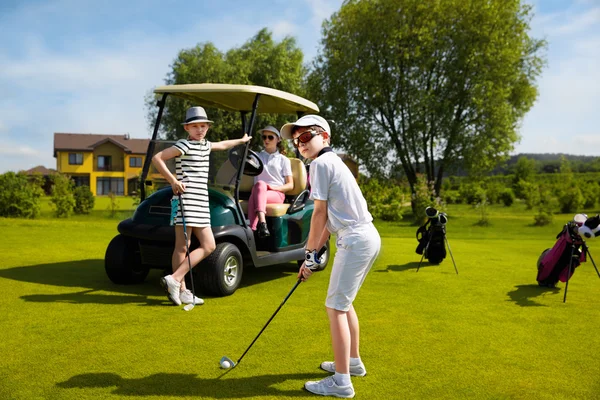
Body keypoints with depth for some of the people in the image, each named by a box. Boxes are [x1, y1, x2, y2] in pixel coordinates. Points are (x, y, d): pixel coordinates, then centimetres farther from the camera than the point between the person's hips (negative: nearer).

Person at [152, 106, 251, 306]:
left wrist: (241, 140, 54)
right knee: (182, 247, -9)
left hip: (201, 202, 8)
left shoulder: (205, 145, 19)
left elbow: (222, 145, 40)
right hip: (186, 199, -8)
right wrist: (173, 181, -14)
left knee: (209, 246, 3)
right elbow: (157, 158, -13)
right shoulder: (184, 145, -5)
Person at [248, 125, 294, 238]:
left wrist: (274, 187, -11)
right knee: (260, 184, -37)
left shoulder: (283, 160, 14)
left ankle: (253, 230, -48)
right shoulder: (257, 156, 22)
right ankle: (262, 223, -53)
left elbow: (290, 185, 9)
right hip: (258, 191, 1)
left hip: (277, 194, -1)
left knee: (254, 198, -34)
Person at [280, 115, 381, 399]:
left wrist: (310, 252, 0)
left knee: (335, 307, -5)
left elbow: (320, 213, -9)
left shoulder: (321, 163, -8)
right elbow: (332, 218, 17)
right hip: (368, 237, 10)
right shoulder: (333, 162, 21)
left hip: (356, 241, -10)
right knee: (343, 302, 22)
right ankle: (353, 361, 35)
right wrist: (314, 253, 16)